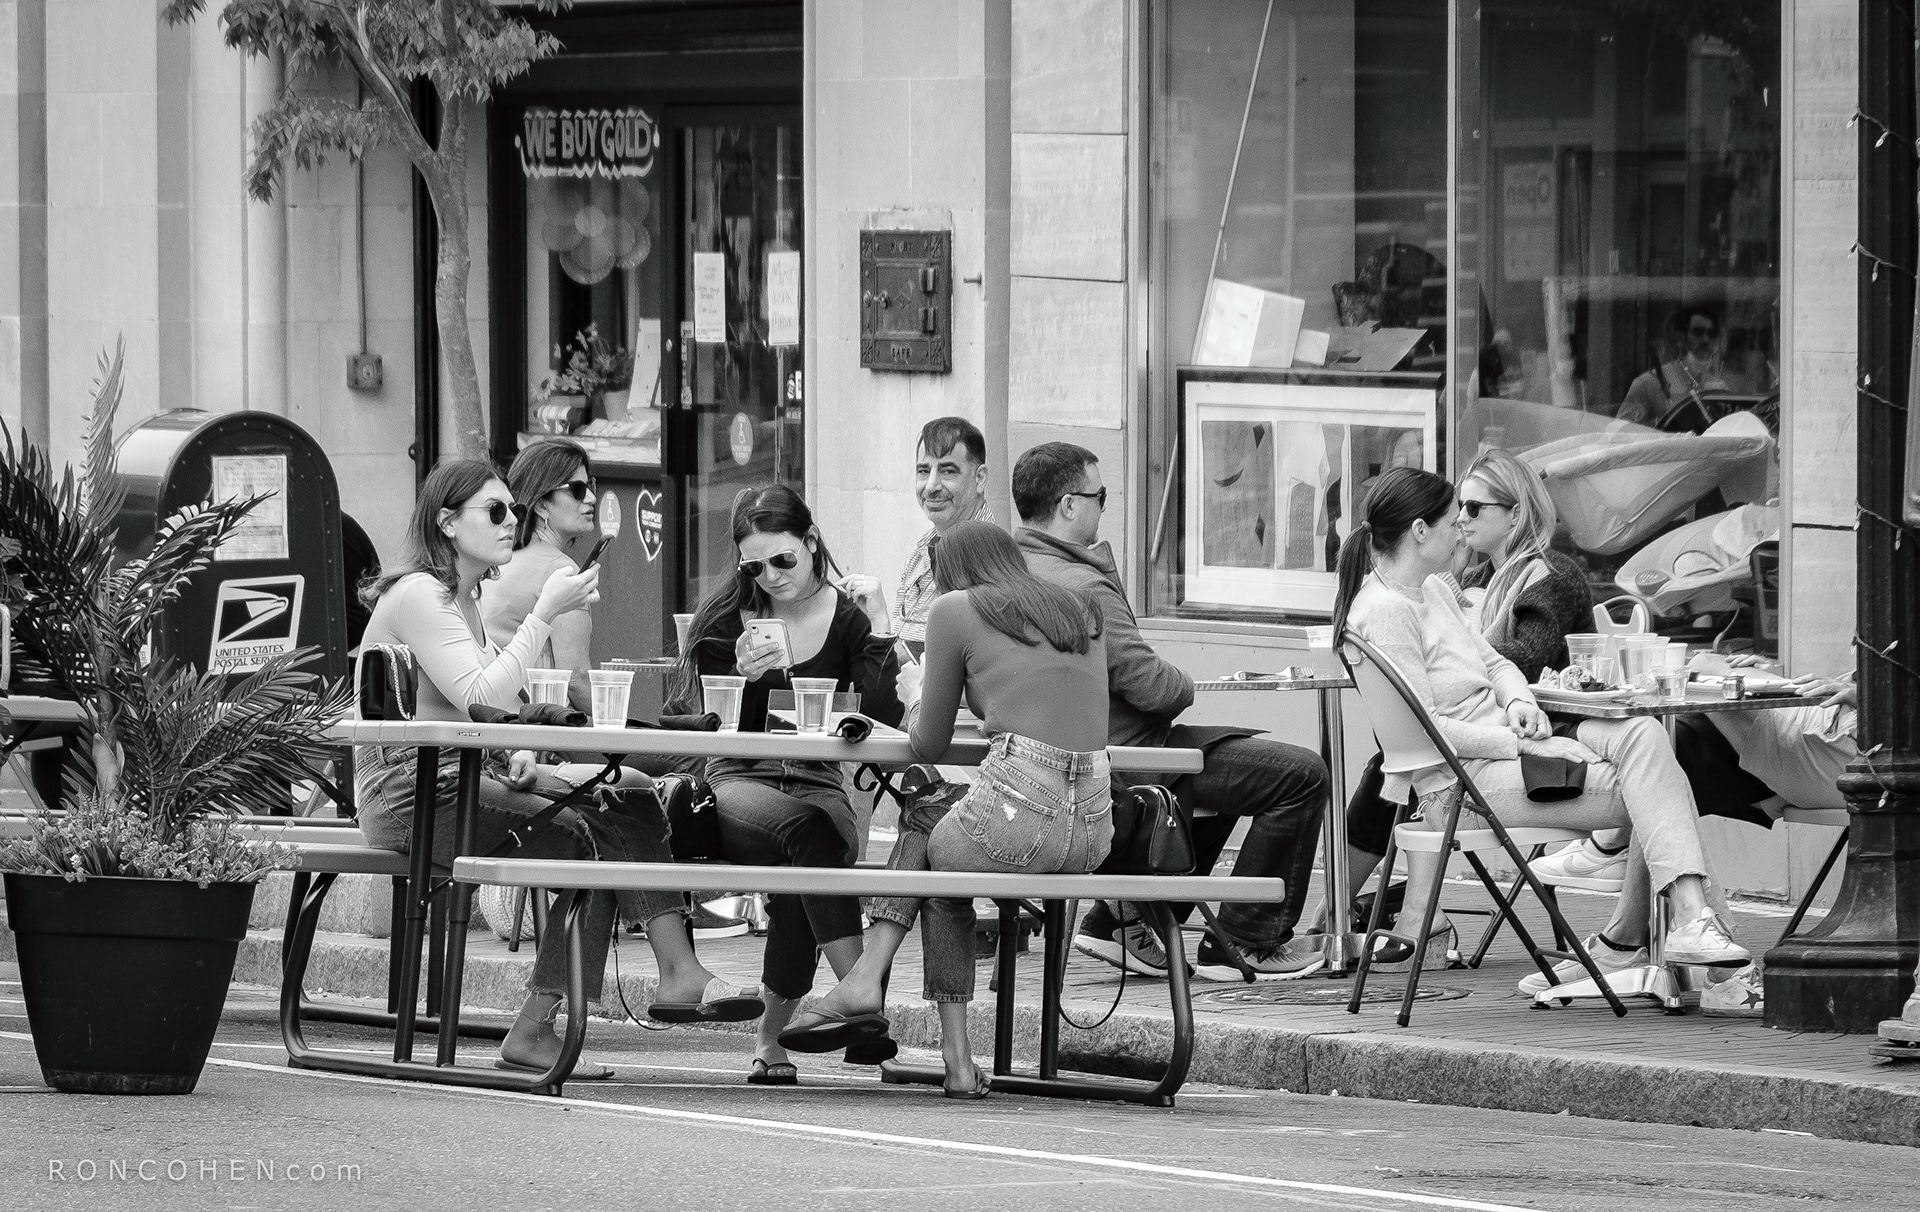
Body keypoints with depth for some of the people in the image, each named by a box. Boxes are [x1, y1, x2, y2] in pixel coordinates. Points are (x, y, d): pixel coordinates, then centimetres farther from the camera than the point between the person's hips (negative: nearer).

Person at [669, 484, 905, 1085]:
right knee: (807, 827, -36)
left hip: (819, 785, 1)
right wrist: (744, 678, -17)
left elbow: (884, 721, -6)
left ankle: (771, 1034, -19)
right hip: (738, 784, -1)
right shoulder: (726, 618, 5)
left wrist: (879, 630, -12)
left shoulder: (849, 617, 6)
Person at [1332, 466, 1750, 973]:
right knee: (1638, 792, -21)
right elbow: (1425, 727, -19)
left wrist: (1518, 703, -2)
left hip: (1502, 742, 9)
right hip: (1464, 779, -9)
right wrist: (1524, 744, -18)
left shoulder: (1433, 589, 17)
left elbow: (1492, 663, 22)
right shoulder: (1383, 611, -15)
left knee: (1644, 736, -13)